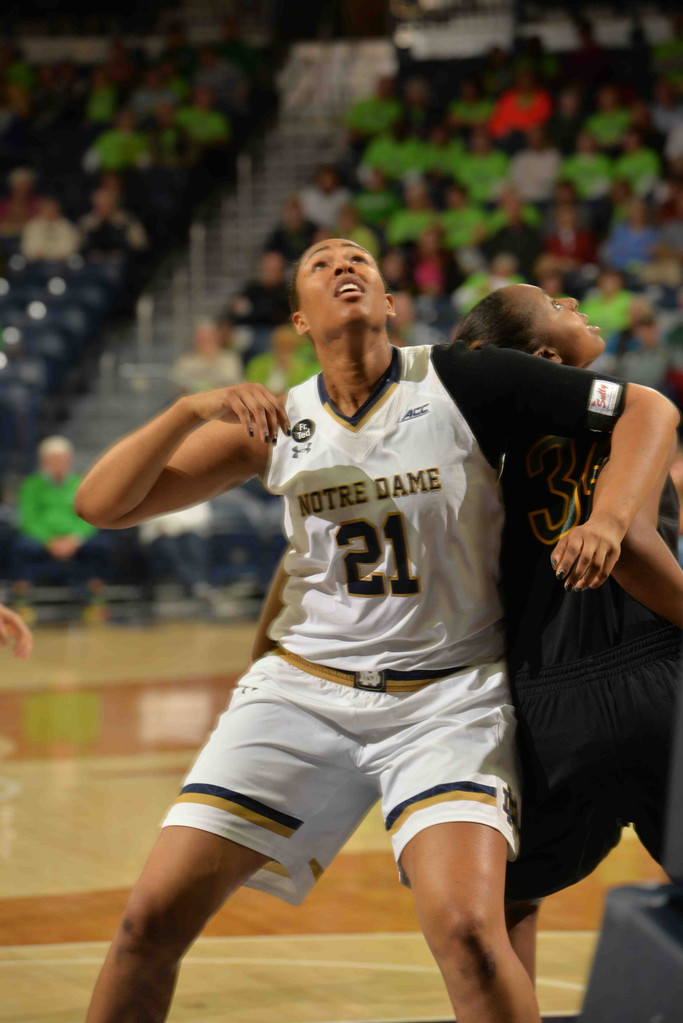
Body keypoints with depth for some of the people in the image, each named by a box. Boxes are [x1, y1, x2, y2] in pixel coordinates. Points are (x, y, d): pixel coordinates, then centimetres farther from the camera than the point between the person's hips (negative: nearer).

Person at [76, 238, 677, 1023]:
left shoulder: (460, 383, -6)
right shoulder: (274, 422, 3)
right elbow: (100, 504, -1)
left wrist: (607, 523, -21)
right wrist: (192, 411, -17)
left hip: (449, 698, -3)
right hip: (304, 688, 3)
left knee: (465, 930, -26)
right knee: (153, 916, -3)